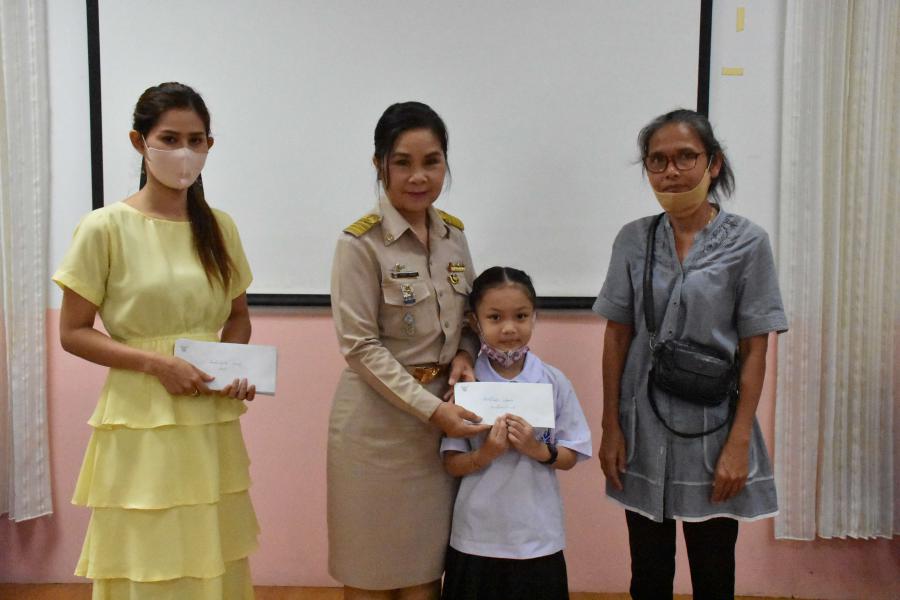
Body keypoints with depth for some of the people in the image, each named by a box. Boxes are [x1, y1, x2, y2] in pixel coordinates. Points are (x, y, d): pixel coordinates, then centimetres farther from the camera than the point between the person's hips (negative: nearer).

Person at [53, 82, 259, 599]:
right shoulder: (106, 227, -8)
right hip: (142, 424, -4)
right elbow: (73, 332, -5)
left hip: (213, 423, 4)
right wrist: (155, 362, -17)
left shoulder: (220, 227, 5)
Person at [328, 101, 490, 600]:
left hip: (444, 415, 5)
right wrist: (430, 409, -19)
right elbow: (360, 346, -15)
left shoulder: (453, 233, 5)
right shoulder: (361, 242, -13)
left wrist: (464, 355, -5)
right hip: (379, 418, -5)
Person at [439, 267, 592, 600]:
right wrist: (486, 454, -21)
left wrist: (538, 449, -17)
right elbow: (452, 464, -3)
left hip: (538, 537, 1)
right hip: (477, 537, -1)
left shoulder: (554, 383, -3)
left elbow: (569, 457, 2)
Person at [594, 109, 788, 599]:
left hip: (711, 430, -2)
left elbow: (754, 350, -6)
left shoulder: (747, 243, -6)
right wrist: (610, 428, 1)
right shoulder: (633, 240, 1)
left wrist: (739, 444, -10)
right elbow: (617, 337, 4)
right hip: (644, 430, 2)